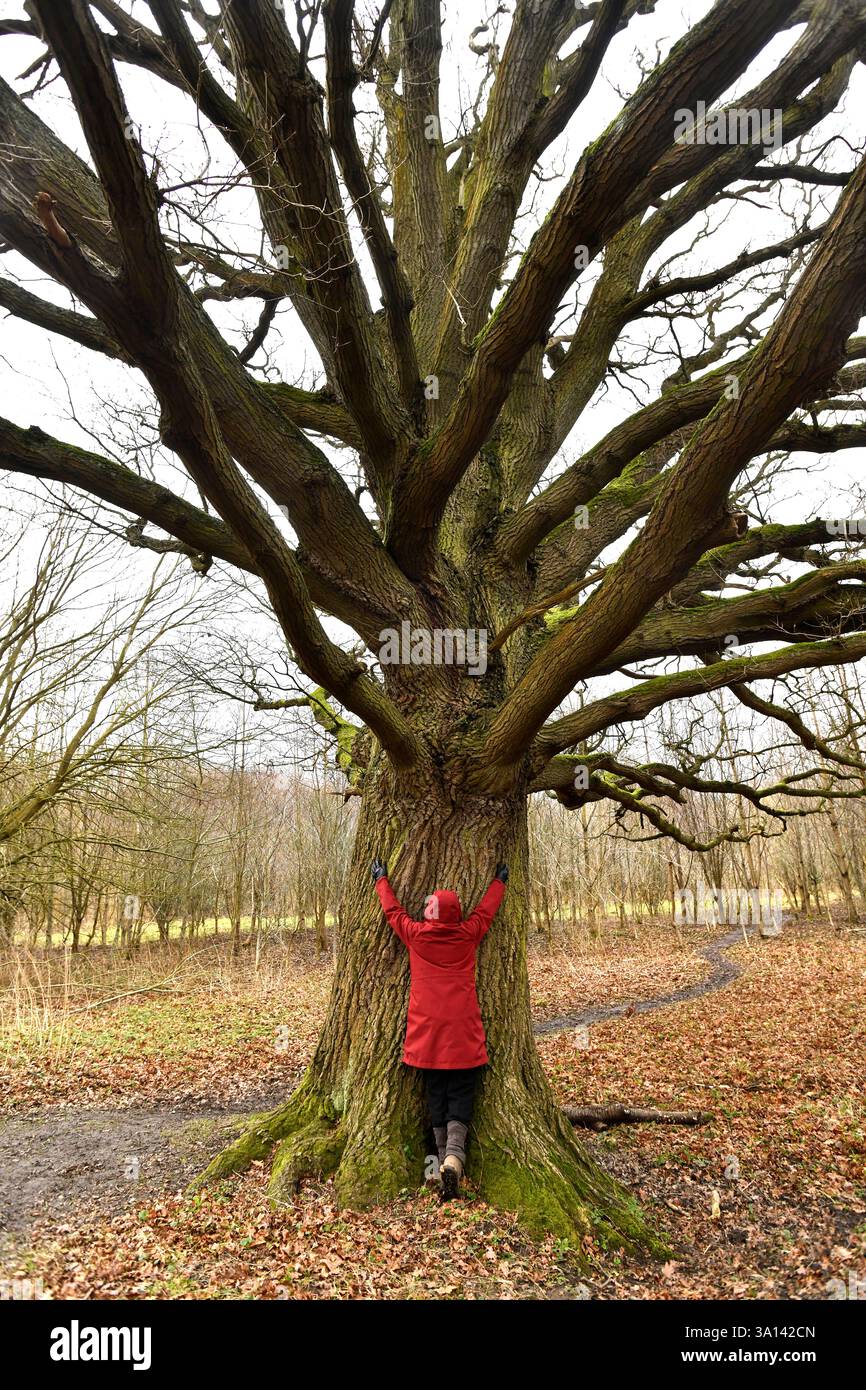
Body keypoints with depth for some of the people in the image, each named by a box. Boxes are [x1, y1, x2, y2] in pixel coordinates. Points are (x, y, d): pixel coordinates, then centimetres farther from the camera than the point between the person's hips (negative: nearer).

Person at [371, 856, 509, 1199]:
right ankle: (454, 1159, -13)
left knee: (436, 1097, 14)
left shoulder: (416, 934, -2)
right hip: (463, 1035, 0)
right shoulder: (468, 934, 0)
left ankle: (444, 1158, 18)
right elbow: (486, 910, 16)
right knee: (460, 1097, 5)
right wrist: (499, 881, 32)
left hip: (427, 1033, 0)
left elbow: (392, 910, 14)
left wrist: (381, 880, 28)